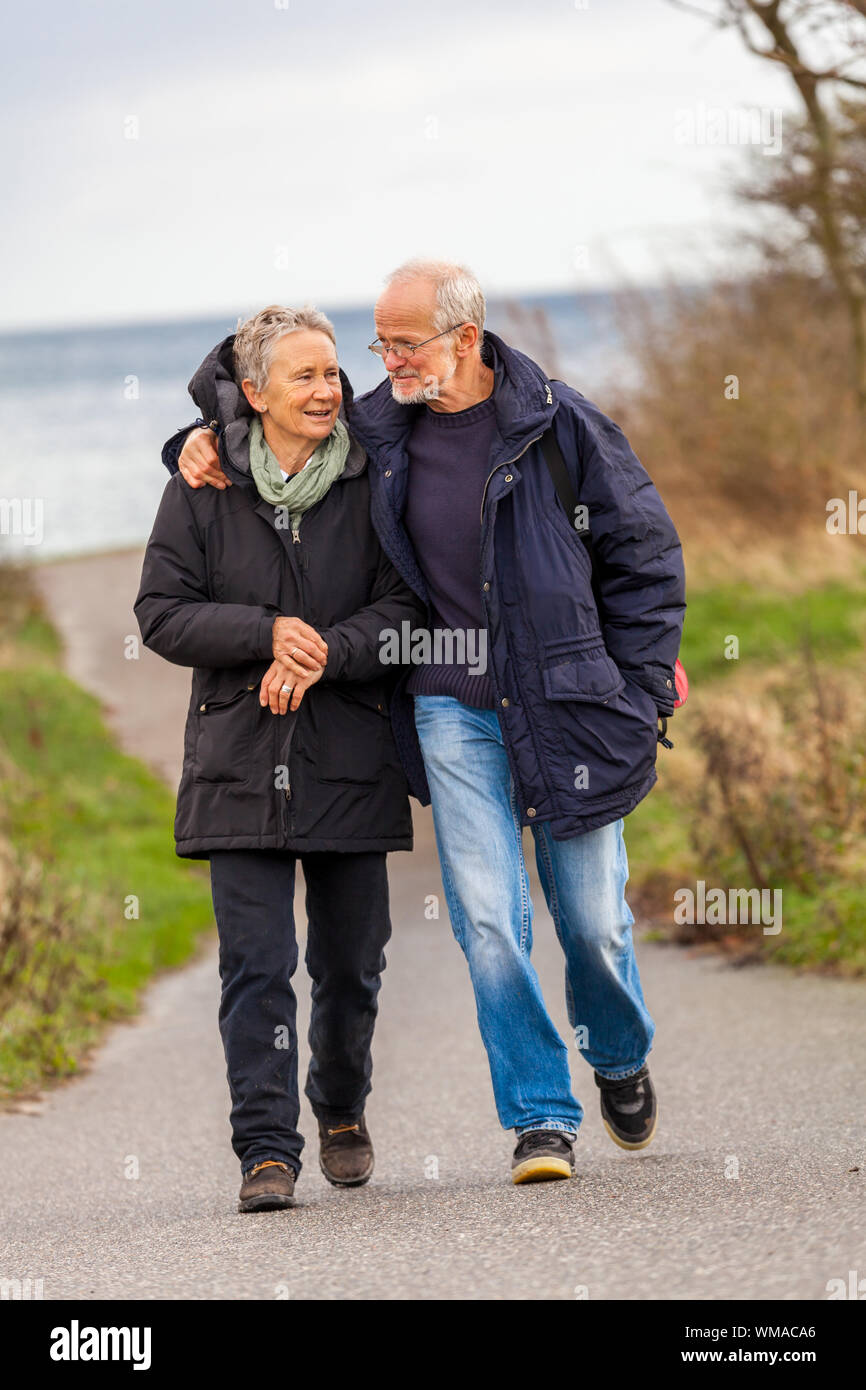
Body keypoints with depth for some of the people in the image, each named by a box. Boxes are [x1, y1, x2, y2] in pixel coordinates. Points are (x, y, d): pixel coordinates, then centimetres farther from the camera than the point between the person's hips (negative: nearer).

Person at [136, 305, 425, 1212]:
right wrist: (268, 633, -16)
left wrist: (325, 652, -18)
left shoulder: (372, 483, 2)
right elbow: (161, 613, -2)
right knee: (256, 963, -8)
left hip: (351, 760, 1)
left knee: (350, 961, 9)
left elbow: (405, 607, -2)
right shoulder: (202, 487, 1)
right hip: (240, 763, -1)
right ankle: (267, 1152, -7)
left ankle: (342, 1110, 34)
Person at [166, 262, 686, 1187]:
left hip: (562, 702, -2)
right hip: (451, 711, 2)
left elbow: (646, 555, 1)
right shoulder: (372, 432, 3)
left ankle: (621, 1060, 34)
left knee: (593, 918, 4)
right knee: (487, 920, -8)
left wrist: (636, 692, -2)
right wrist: (205, 440, 2)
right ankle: (541, 1117, 3)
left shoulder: (558, 424, -5)